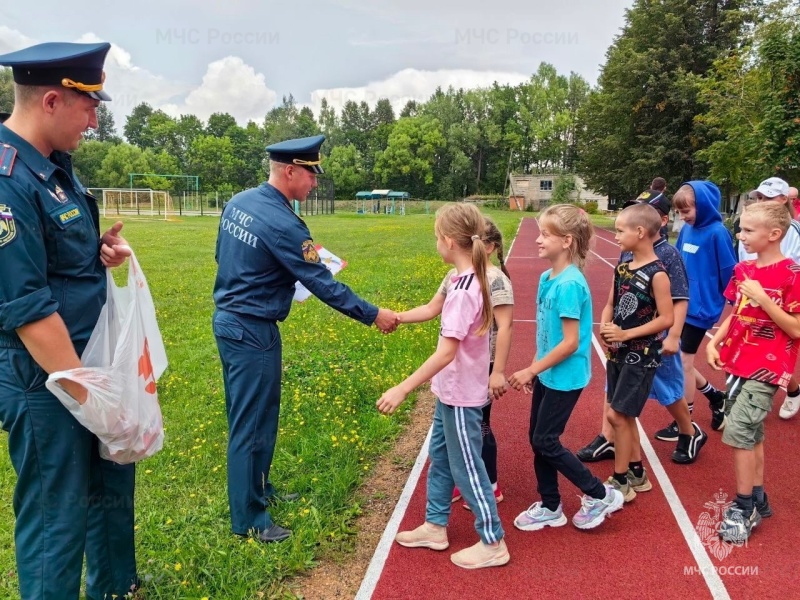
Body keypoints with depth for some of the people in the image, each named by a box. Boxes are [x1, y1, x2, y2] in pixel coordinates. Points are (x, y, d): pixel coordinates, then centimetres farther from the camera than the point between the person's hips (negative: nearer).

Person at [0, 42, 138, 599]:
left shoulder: (56, 166, 7)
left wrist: (101, 252, -2)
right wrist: (89, 396, -21)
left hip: (92, 363, 10)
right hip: (47, 382, -10)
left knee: (114, 485, 25)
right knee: (57, 523, 6)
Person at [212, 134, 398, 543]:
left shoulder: (237, 203, 5)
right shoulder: (282, 223, -22)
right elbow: (323, 285, -20)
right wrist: (373, 315, -12)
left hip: (227, 320, 10)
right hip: (252, 332, -10)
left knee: (247, 416, 20)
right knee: (251, 424, 1)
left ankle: (258, 490, 36)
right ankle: (247, 520, 14)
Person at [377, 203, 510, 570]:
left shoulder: (463, 290, -27)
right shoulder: (471, 280, 2)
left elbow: (446, 352, -30)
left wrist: (403, 389, -29)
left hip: (461, 395, -10)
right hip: (452, 390, 10)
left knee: (466, 468, 5)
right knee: (440, 458, 21)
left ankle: (492, 543, 22)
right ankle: (435, 526, 36)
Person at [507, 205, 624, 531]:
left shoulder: (569, 284, -23)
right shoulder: (547, 277, 4)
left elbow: (570, 342, -22)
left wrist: (532, 370, -17)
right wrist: (534, 369, 12)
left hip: (564, 377, -9)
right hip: (548, 374, 9)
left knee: (545, 441, 2)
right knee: (537, 438, 14)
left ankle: (600, 495, 19)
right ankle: (550, 507, 30)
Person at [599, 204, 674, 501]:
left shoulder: (657, 274, -17)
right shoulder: (622, 268, 5)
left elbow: (666, 319, -18)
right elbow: (610, 304, 10)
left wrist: (627, 334, -21)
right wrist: (605, 327, -10)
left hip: (641, 355, -7)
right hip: (617, 352, 8)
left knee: (617, 415, -5)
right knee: (624, 416, 15)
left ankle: (620, 483, 10)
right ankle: (636, 472, 31)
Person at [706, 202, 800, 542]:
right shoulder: (742, 270, 6)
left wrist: (763, 299, -23)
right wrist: (714, 342, 0)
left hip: (767, 367, -7)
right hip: (739, 362, 7)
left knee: (737, 432, -11)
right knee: (751, 433, 15)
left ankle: (743, 508, 6)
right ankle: (757, 500, 29)